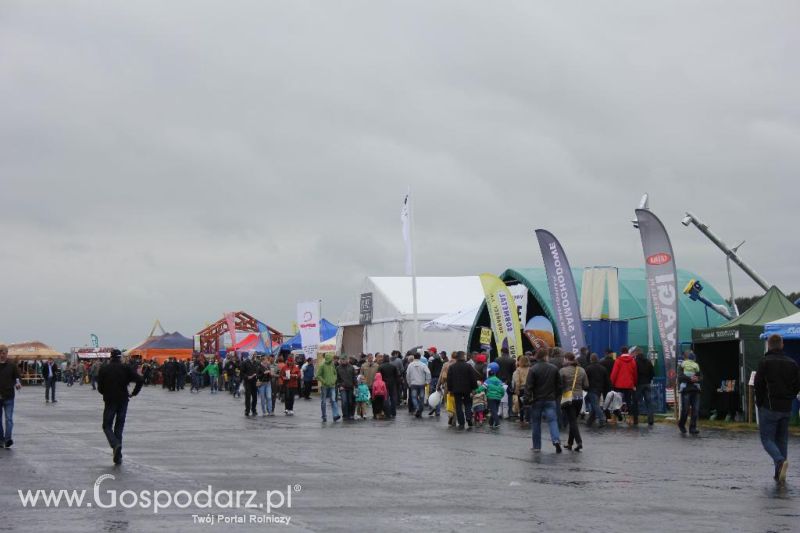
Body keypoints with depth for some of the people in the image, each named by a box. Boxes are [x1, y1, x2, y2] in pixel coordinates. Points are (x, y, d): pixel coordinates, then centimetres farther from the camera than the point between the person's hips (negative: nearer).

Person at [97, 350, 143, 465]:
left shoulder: (104, 370, 0)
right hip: (123, 400, 1)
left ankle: (115, 444, -21)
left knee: (107, 426, 9)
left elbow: (100, 388, 0)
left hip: (110, 401, -1)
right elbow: (140, 380, -9)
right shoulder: (126, 368, 0)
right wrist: (133, 393, 3)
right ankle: (118, 457, 7)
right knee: (119, 426, 10)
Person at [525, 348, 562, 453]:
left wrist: (528, 398, -10)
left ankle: (536, 446, 13)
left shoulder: (533, 369, -9)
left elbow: (528, 386, -14)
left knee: (536, 423, 8)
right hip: (550, 400, 2)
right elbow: (559, 384, 9)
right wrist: (555, 395, 19)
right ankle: (556, 440, -25)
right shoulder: (554, 368, 2)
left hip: (537, 400, -2)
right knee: (552, 420, -1)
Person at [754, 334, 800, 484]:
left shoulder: (765, 362, -10)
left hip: (769, 407, -5)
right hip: (786, 408, 5)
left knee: (767, 438, 0)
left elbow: (758, 385, -11)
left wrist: (759, 403, 3)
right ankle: (779, 474, 11)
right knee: (782, 439, 13)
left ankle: (780, 461, -26)